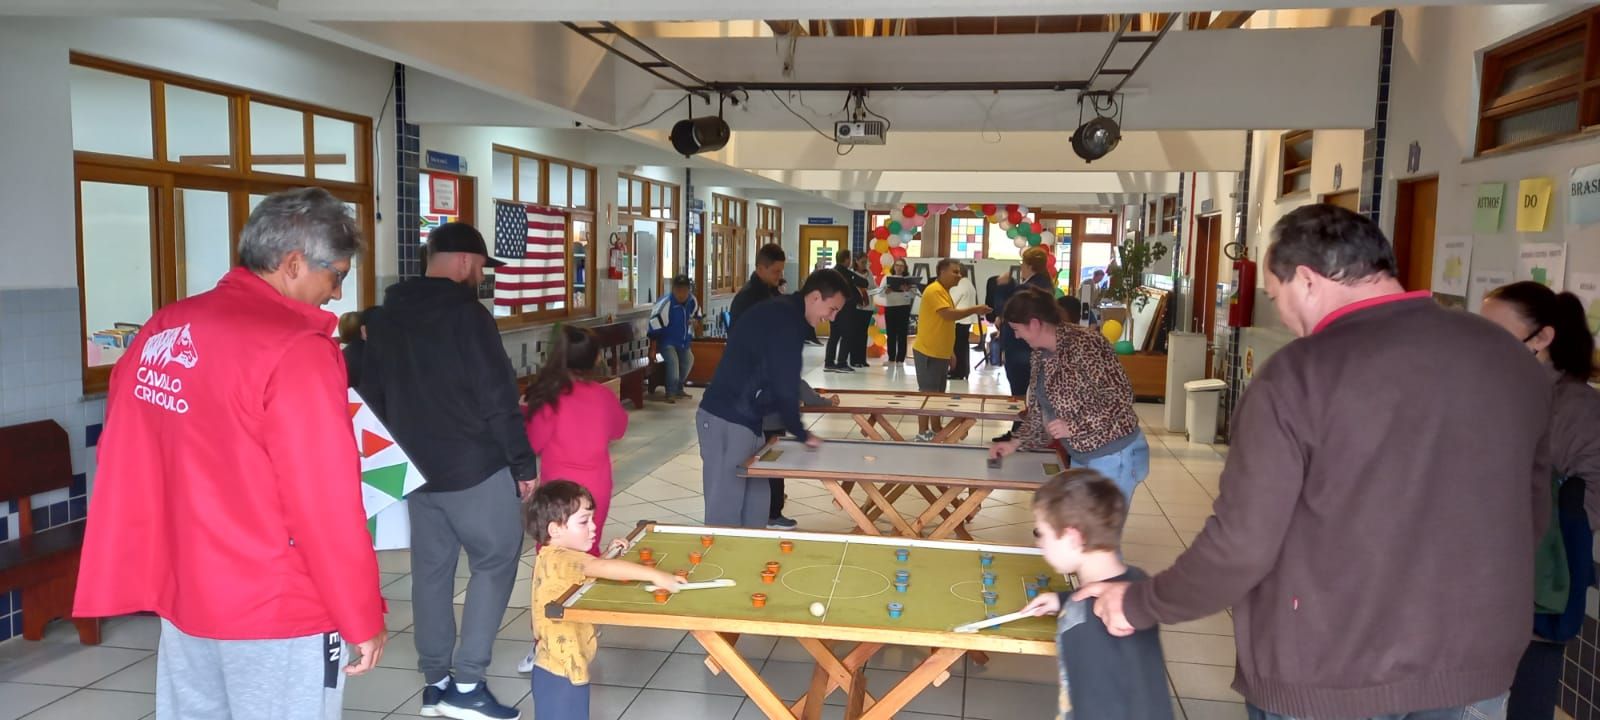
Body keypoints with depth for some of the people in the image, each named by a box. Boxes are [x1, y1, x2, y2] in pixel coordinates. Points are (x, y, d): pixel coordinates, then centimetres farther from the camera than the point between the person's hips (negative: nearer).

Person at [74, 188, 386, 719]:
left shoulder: (163, 329, 4)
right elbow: (327, 504, -19)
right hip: (276, 611, -7)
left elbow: (126, 466, 11)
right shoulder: (295, 349, -19)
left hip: (181, 595, 7)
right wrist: (362, 618, -11)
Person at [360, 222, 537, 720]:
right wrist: (523, 463, -11)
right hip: (475, 468, -7)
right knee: (495, 562, 3)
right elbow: (498, 398, -17)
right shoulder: (466, 313, -14)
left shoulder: (385, 317, 10)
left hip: (415, 467, 7)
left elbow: (373, 395, 16)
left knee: (431, 569, 13)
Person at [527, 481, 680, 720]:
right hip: (559, 674, -10)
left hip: (568, 669, 10)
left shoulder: (557, 559, 9)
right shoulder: (557, 559, -23)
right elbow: (602, 568, -37)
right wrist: (655, 575, -38)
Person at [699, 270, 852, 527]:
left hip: (742, 418, 10)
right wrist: (801, 433, -7)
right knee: (726, 510, -4)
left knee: (755, 504, 15)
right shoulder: (785, 319, -17)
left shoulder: (781, 313, 15)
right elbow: (784, 383, -18)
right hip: (727, 421, -10)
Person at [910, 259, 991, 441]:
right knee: (927, 393, -6)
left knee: (938, 393, 15)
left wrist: (950, 352, 21)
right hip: (928, 353, -10)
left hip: (940, 353, 10)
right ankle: (922, 433, -1)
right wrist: (974, 310, -20)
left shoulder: (944, 292, 16)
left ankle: (936, 429, 24)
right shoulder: (934, 290, -15)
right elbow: (949, 314, -27)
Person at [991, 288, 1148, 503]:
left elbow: (1121, 397, -23)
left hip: (1114, 455, -9)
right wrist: (1016, 442, 10)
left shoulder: (1083, 345, -22)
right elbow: (1039, 407, 17)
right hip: (1082, 455, 9)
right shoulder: (1041, 355, 6)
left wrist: (1074, 426, -24)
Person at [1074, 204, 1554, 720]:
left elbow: (1241, 543, -18)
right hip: (1474, 665, 5)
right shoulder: (1511, 358, -1)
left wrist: (1138, 605, -3)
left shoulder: (1299, 373, -18)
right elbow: (1531, 514, 11)